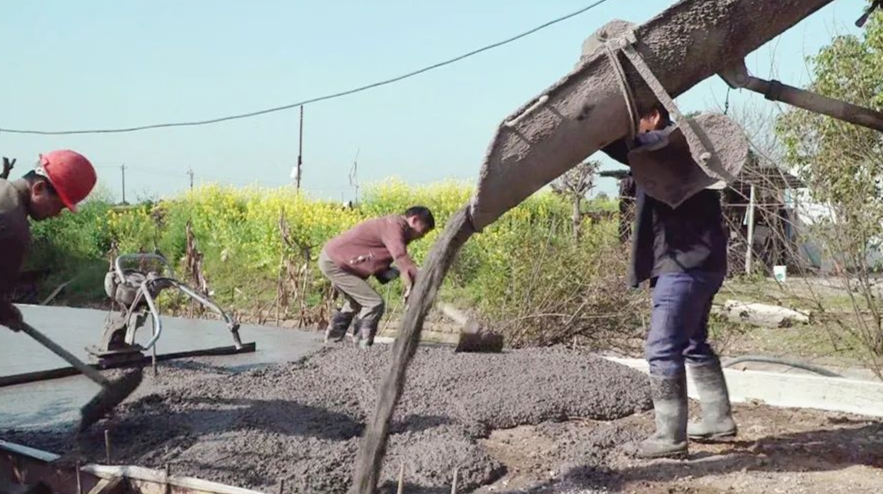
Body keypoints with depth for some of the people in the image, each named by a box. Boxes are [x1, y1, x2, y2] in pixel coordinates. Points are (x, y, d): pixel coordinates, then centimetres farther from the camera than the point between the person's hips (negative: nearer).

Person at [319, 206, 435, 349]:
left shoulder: (395, 227, 12)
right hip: (334, 263, -11)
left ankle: (333, 338, 38)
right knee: (375, 303, -10)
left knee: (357, 301, 29)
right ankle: (364, 347, -3)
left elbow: (380, 266, 9)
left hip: (332, 258, 11)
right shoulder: (394, 226, -19)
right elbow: (403, 260, -32)